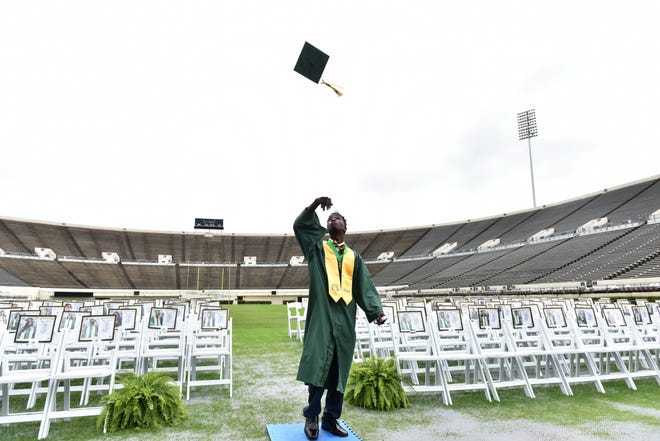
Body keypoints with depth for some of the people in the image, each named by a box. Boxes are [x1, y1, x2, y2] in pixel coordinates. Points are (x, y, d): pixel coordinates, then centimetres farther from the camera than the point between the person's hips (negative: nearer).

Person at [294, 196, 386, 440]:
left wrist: (376, 309, -7)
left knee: (339, 370, 6)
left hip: (344, 318, 3)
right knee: (318, 364, -9)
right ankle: (311, 416, 8)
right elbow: (300, 225, -4)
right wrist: (315, 204, -18)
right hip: (321, 314, -3)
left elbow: (365, 286, 9)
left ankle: (331, 419, 18)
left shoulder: (353, 256, 18)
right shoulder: (317, 245, 12)